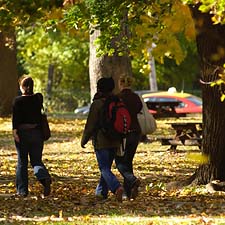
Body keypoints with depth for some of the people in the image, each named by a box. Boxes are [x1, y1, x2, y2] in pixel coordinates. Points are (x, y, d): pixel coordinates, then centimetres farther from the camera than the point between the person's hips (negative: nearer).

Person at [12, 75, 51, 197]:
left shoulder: (18, 100, -9)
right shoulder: (38, 98, 2)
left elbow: (16, 117, -16)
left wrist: (14, 131, -17)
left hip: (22, 132, -3)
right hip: (37, 132, 3)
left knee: (22, 162, 8)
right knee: (36, 160, 9)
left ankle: (22, 190, 10)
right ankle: (45, 178, -20)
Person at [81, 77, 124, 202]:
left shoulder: (97, 104, -11)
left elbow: (90, 124, -10)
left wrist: (84, 139, 1)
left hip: (101, 141, -6)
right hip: (115, 141, 6)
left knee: (104, 168, -6)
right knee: (107, 167, 18)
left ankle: (117, 188, -27)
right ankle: (102, 192, 24)